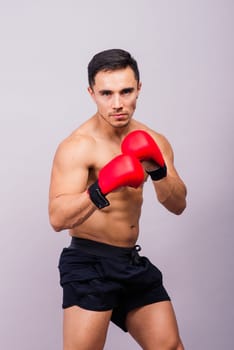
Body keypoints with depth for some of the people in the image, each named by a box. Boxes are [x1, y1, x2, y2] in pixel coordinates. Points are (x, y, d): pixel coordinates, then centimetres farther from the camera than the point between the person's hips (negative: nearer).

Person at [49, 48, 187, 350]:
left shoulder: (151, 141, 3)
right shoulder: (78, 146, -17)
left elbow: (178, 206, -1)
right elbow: (58, 219, -27)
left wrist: (158, 170, -19)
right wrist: (101, 189, -43)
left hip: (132, 260, 7)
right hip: (89, 262, -6)